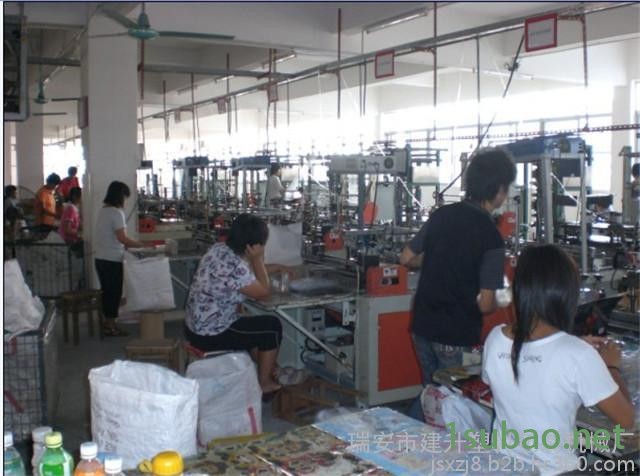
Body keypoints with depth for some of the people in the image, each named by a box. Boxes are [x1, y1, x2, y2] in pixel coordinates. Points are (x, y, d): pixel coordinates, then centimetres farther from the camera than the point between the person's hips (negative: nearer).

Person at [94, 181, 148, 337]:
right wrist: (143, 245, -15)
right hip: (112, 260, -9)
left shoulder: (103, 210, 11)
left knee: (107, 291, 17)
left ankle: (107, 322, 27)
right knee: (114, 292, 2)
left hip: (101, 258, 9)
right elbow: (122, 238, -22)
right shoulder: (116, 213, -17)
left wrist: (131, 244, 15)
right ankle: (111, 327, 8)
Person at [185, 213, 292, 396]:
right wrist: (257, 258, -10)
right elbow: (264, 292, -11)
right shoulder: (236, 267, -28)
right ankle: (264, 383, 17)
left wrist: (275, 267, 23)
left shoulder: (219, 249, -1)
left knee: (256, 325, 26)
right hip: (211, 335, -9)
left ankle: (264, 369, 37)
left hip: (195, 327, 9)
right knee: (272, 326, 4)